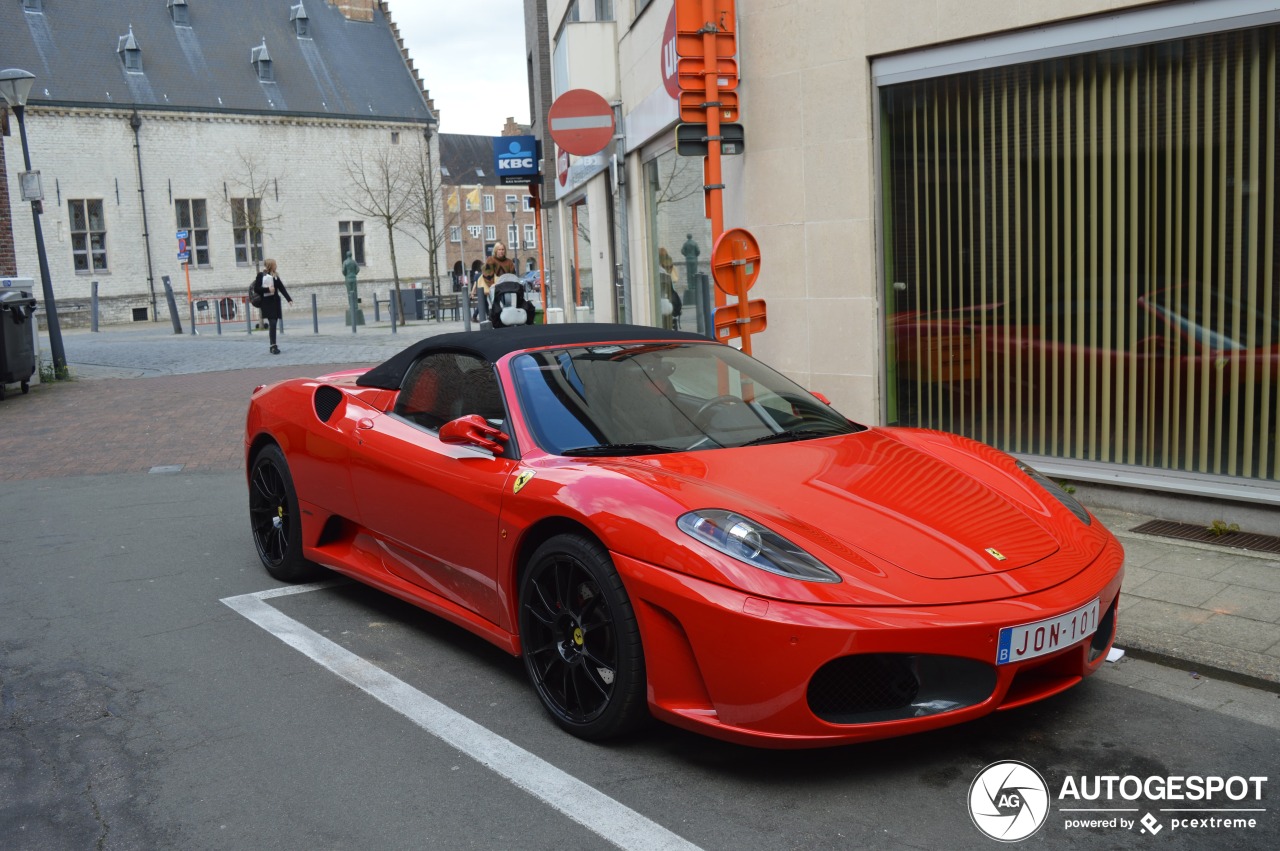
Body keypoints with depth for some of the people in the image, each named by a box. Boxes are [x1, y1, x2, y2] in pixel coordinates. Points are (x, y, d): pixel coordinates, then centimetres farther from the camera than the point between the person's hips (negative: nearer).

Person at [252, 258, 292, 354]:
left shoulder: (275, 276, 12)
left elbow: (282, 288, 9)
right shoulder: (261, 275, -5)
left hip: (275, 302, 6)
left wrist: (289, 299, 1)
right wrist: (267, 289, -19)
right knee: (272, 323, -14)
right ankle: (274, 346, -16)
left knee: (273, 324, 8)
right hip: (267, 303, -6)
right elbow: (256, 289, -8)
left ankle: (272, 345, 15)